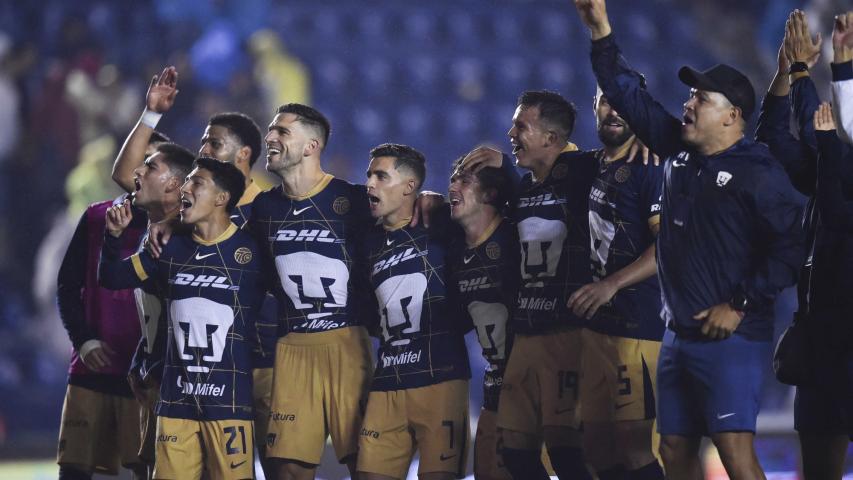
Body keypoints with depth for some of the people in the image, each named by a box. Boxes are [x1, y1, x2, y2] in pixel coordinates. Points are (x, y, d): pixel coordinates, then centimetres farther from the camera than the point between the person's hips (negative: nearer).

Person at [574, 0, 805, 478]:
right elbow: (630, 95, 15)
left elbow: (788, 251, -16)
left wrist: (739, 305, -17)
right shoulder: (679, 151, 10)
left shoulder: (759, 172, -11)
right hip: (680, 333, 8)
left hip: (732, 336, -8)